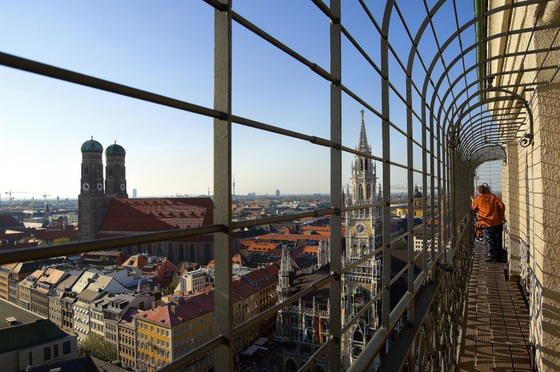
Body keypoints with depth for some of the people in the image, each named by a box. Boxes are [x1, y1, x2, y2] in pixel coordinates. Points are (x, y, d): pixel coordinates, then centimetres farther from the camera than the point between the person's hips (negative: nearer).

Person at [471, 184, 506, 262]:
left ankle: (492, 256, 9)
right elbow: (501, 205, -5)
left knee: (490, 240, 7)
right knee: (498, 239, 12)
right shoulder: (493, 196, 5)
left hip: (488, 223, -3)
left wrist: (473, 201, 33)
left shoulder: (478, 199, 0)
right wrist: (502, 217, 0)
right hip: (498, 222, 3)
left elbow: (474, 209, 16)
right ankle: (498, 257, 21)